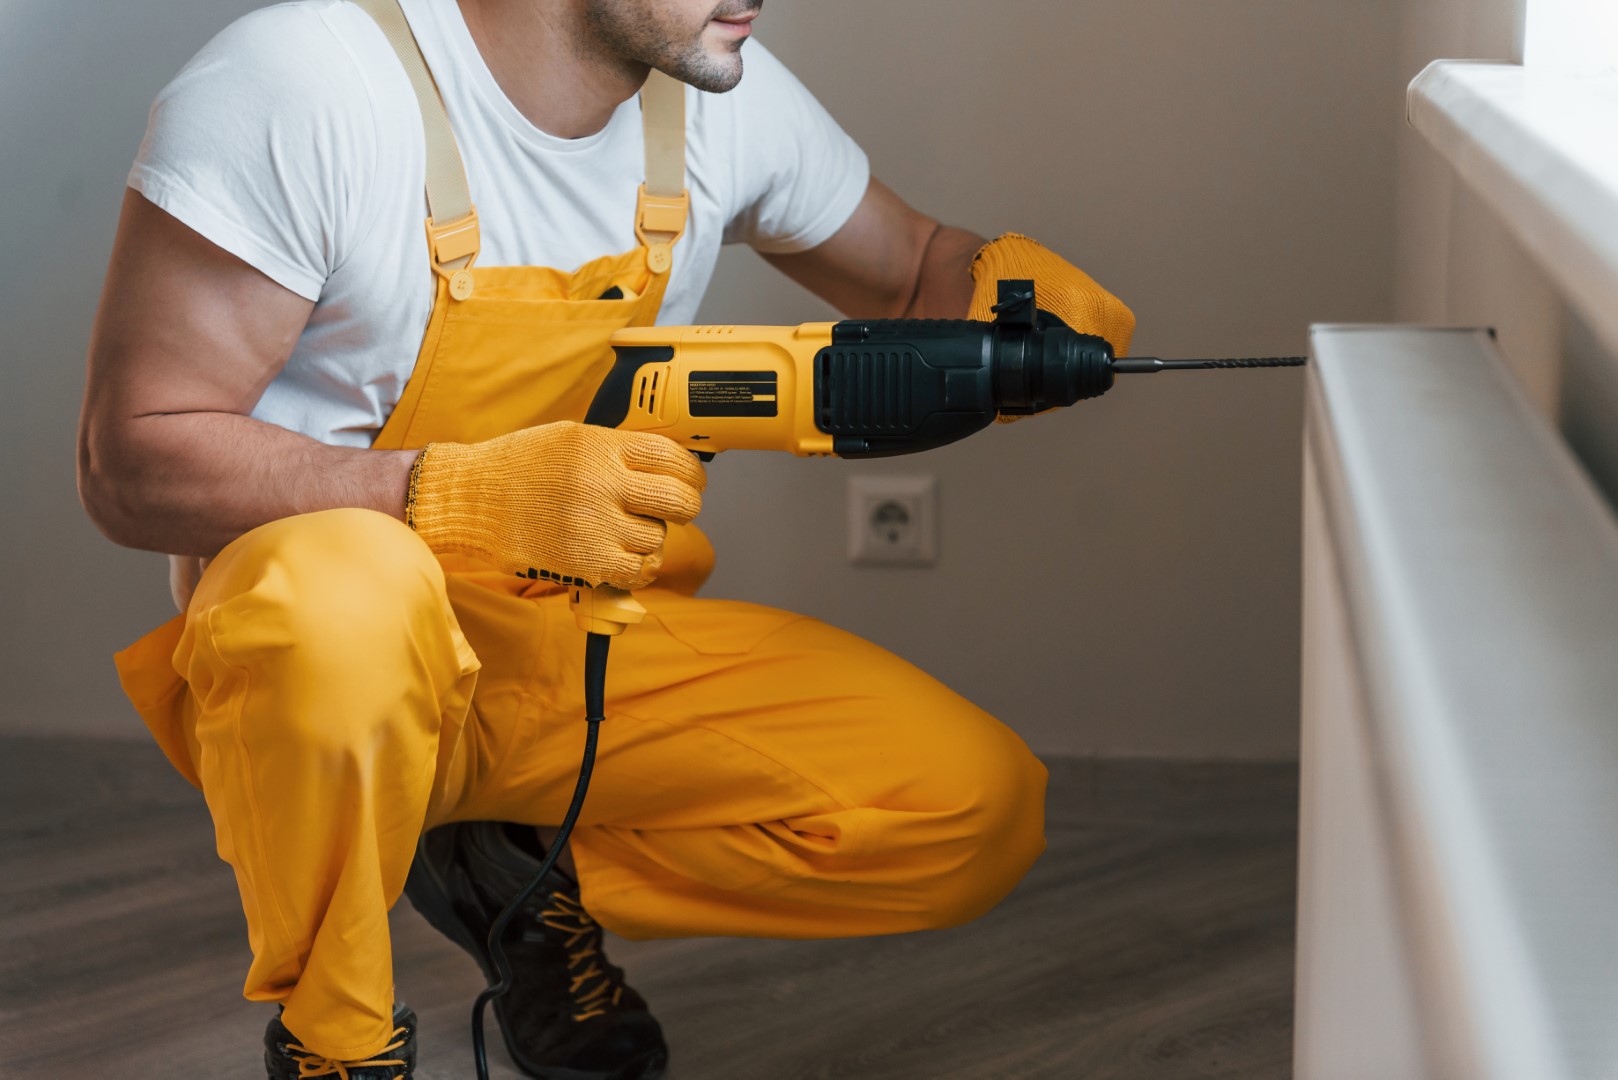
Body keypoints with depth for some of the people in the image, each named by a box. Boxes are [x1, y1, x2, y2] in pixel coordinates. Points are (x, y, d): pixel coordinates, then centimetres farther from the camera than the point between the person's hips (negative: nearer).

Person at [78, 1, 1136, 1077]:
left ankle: (530, 879, 11)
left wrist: (1003, 283, -10)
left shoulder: (728, 100, -2)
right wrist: (467, 494, -33)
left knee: (982, 811, -12)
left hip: (590, 647, 5)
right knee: (340, 588, -41)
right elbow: (132, 464, -21)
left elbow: (918, 274, 15)